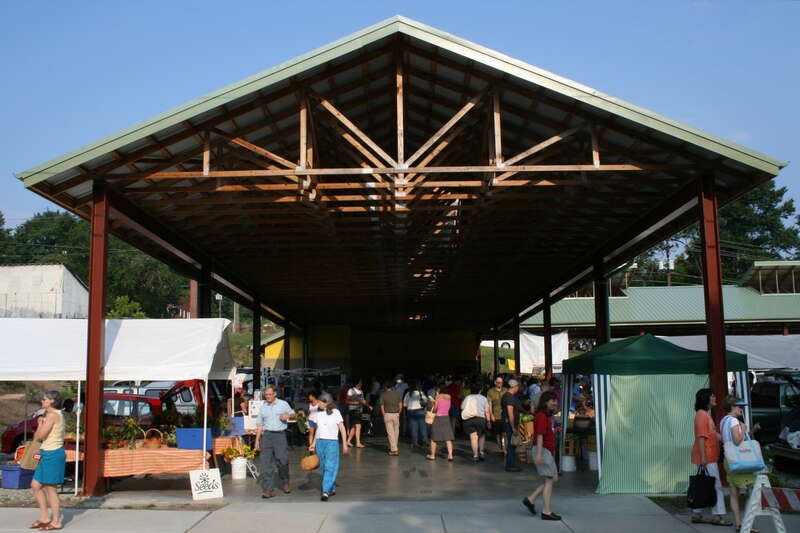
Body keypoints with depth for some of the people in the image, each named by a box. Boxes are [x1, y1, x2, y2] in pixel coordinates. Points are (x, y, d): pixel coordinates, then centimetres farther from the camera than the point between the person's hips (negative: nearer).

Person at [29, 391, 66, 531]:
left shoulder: (52, 415, -14)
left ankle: (56, 522, 8)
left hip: (52, 454, -10)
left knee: (50, 488, -1)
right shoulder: (57, 415, 16)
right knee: (36, 485, 14)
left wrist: (41, 422, -4)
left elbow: (40, 435, -18)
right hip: (47, 454, 10)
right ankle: (44, 518, 21)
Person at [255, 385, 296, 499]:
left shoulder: (283, 404, 7)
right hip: (266, 435, 2)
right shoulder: (263, 407, 13)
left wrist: (288, 416, -6)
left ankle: (286, 482, 23)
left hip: (280, 435, -2)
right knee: (266, 463, -4)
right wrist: (257, 440, 9)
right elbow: (259, 425, 15)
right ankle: (268, 489, -1)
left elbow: (293, 414, 17)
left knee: (282, 461, -4)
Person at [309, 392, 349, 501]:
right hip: (320, 442, 5)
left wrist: (345, 444, -5)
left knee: (330, 467, -9)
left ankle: (326, 491, -11)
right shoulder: (318, 413, 8)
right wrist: (313, 444, 13)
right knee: (324, 467, 9)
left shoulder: (335, 412, -6)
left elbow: (342, 429, -3)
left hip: (332, 442, -5)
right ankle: (332, 489, 22)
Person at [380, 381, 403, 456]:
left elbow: (382, 407, -2)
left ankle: (394, 450, -5)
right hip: (396, 414, 2)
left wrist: (384, 415, 6)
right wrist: (399, 413, 12)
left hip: (387, 414, -2)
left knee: (390, 432, -1)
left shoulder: (383, 395, 0)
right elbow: (400, 405, 3)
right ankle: (393, 447, 21)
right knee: (396, 432, 14)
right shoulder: (397, 394, 5)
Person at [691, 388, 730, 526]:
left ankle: (697, 515, 16)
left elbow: (714, 434, 22)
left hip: (709, 457, 10)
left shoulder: (706, 414, 19)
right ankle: (718, 516, -3)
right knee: (716, 486, -7)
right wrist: (703, 456, -24)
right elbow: (701, 437, -20)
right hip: (706, 457, -10)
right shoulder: (702, 414, -13)